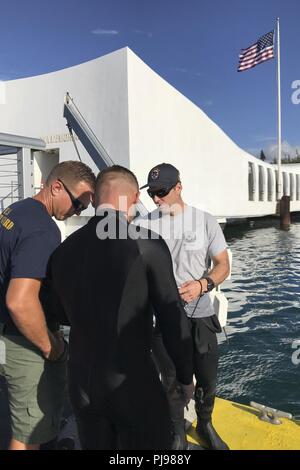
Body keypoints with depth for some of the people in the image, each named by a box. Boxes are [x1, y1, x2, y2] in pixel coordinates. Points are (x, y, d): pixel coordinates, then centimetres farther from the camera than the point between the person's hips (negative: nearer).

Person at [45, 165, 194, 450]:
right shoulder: (148, 245, -17)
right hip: (134, 382, -4)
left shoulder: (63, 250, -3)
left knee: (96, 446, 25)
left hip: (81, 381, 5)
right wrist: (185, 376, 2)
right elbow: (172, 320, -12)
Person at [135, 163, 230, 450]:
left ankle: (205, 425, 46)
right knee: (171, 380, 15)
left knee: (207, 379, 16)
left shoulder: (205, 221, -4)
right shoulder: (142, 225, -5)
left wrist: (202, 284, -22)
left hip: (200, 315, 1)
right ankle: (178, 434, 41)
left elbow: (223, 265, -2)